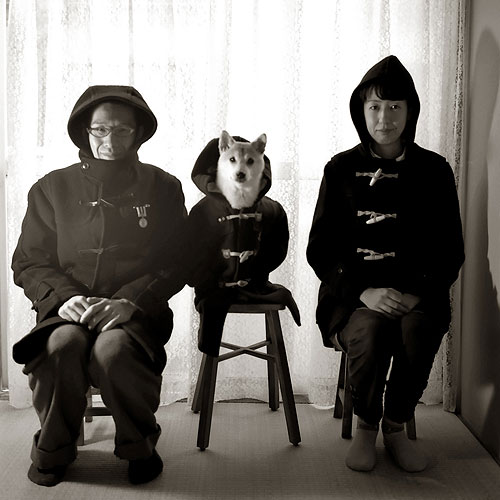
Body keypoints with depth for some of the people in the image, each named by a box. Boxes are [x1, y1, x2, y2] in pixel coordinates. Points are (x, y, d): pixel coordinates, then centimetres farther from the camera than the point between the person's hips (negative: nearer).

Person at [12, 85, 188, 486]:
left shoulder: (162, 188, 8)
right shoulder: (52, 188, 11)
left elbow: (176, 264, 3)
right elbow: (28, 263, 10)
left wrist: (128, 301, -14)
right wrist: (64, 297, -11)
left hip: (135, 310, -1)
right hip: (67, 307, 2)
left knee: (113, 347, -34)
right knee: (62, 344, -33)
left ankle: (139, 446, -4)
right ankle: (53, 451, -5)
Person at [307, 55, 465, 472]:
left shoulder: (433, 170, 7)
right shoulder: (342, 169, 6)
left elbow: (451, 251, 8)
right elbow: (320, 249, 3)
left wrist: (418, 295, -10)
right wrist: (363, 291, -12)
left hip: (418, 294, 1)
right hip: (355, 294, 0)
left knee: (418, 332, -31)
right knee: (369, 331, -32)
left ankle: (396, 426, -1)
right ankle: (366, 426, -1)